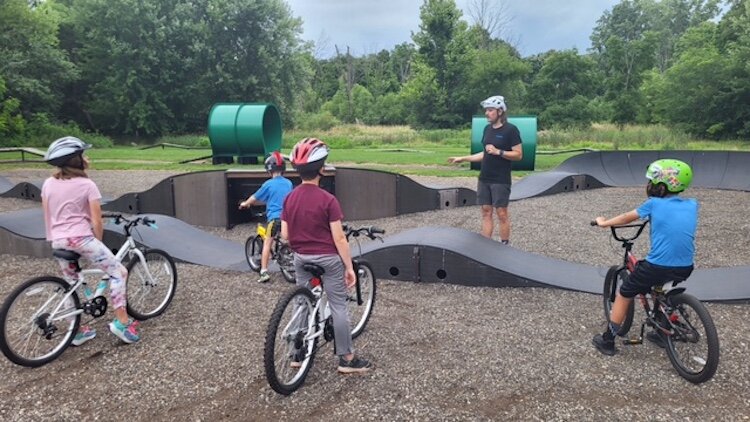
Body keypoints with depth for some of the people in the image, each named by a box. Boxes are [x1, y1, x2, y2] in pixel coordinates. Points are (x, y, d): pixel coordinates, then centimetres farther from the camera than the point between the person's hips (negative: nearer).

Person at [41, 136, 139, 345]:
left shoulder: (48, 184, 9)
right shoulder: (87, 185, -6)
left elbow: (47, 215, 14)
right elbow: (96, 222, -8)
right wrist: (98, 242, 6)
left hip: (58, 242, 7)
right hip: (81, 238, -6)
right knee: (118, 272, 3)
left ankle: (77, 331, 26)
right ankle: (121, 322, -4)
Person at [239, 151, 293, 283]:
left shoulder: (268, 184, -5)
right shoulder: (288, 183, 8)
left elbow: (255, 198, 6)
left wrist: (245, 204, 26)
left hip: (274, 217, -4)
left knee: (267, 243, 1)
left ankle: (264, 272, -6)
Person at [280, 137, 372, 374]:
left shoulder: (289, 198, -2)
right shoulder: (327, 200, -18)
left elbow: (285, 235, 1)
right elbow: (339, 238, -17)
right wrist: (349, 267, -10)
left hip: (301, 259, 5)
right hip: (328, 259, -5)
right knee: (338, 307, 4)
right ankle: (346, 358, 12)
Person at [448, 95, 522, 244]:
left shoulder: (510, 129, -10)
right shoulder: (487, 128, 10)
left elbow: (518, 155, -12)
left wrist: (498, 152, -23)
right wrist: (463, 158, 13)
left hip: (500, 180, -6)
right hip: (484, 179, 7)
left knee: (501, 213, -1)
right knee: (486, 211, 7)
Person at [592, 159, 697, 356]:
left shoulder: (654, 203, -2)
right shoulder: (692, 204, 8)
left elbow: (626, 218, 12)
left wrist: (604, 223, 28)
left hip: (658, 266, -5)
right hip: (685, 268, 5)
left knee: (623, 295, 15)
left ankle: (607, 340, 20)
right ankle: (661, 333, 42)